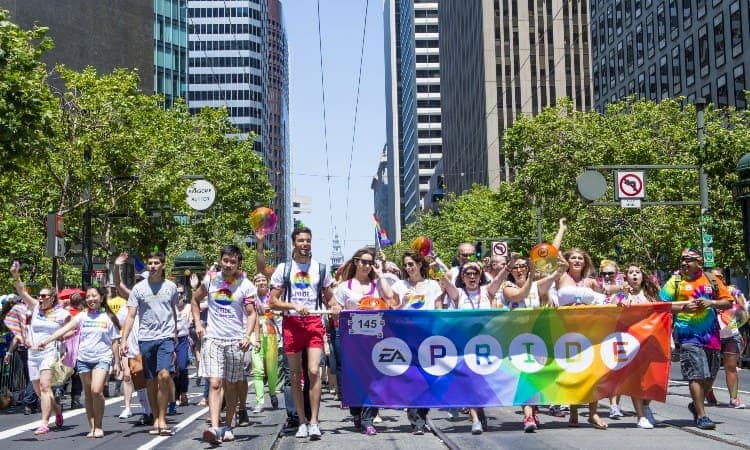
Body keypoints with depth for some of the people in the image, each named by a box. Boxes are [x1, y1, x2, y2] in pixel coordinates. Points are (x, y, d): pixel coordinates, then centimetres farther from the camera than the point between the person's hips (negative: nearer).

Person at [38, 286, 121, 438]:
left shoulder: (108, 318, 2)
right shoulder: (82, 316, 5)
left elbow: (115, 342, 5)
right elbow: (64, 329, -6)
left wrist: (116, 363, 3)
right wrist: (46, 340, -19)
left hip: (102, 358, -3)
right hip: (84, 358, 3)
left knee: (96, 391, -18)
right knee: (88, 394, 7)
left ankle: (99, 426, -4)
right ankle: (92, 427, 16)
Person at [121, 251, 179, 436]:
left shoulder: (171, 287, 7)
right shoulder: (138, 288, 4)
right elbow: (131, 316, 1)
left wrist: (175, 335, 21)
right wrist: (124, 339, -9)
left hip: (166, 337, -1)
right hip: (146, 338, 1)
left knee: (164, 375, -18)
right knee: (151, 381, 7)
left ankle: (162, 419, -12)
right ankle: (156, 420, 18)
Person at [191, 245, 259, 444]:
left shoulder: (246, 286, -1)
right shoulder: (210, 279, 4)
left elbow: (251, 313, -4)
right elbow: (195, 299, 19)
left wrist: (248, 335, -19)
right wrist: (198, 323, 8)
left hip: (236, 340, 0)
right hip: (212, 338, 0)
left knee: (231, 386, 9)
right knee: (215, 384, -12)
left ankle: (228, 427, 22)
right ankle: (214, 428, -21)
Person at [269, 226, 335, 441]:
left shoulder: (321, 269, 10)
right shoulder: (283, 268, 5)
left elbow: (329, 297, 17)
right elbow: (273, 302, 3)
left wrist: (334, 305, -6)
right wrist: (294, 306, -13)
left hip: (314, 323, 0)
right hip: (291, 324, 0)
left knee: (314, 371, -13)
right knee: (295, 376, 5)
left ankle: (314, 421, -8)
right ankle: (302, 421, 15)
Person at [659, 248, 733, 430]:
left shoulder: (712, 280, 9)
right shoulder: (675, 281, 2)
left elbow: (728, 302, 10)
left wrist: (711, 303, -8)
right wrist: (683, 307, -16)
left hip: (711, 334, 4)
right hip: (688, 334, -4)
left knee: (710, 375, 13)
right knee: (697, 374, -10)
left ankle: (696, 405, 36)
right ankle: (701, 416, -4)